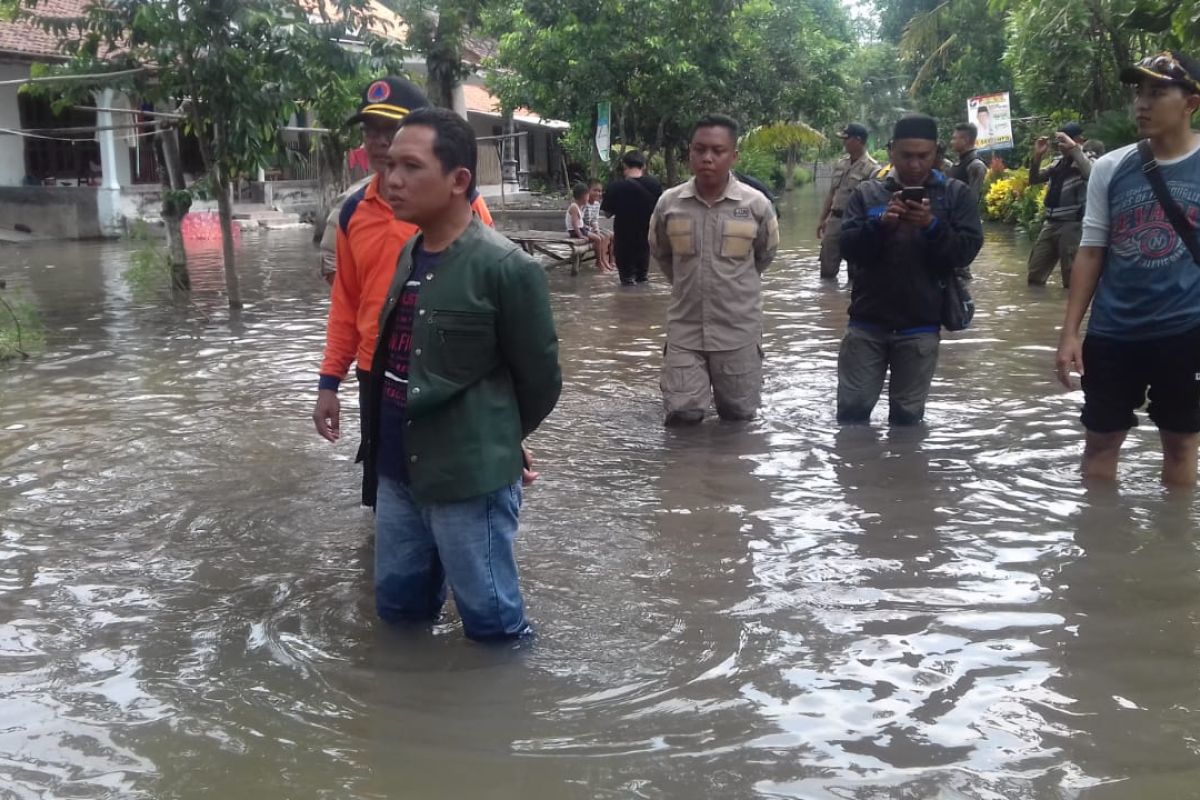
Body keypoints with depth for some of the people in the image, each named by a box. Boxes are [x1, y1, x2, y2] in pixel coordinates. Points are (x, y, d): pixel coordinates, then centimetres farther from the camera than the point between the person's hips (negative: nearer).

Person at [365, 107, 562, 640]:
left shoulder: (504, 267, -16)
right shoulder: (408, 254, 8)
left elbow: (541, 382, -8)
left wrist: (495, 443, 6)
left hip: (470, 478, -7)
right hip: (396, 473, 8)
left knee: (491, 621, 6)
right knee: (398, 607, 20)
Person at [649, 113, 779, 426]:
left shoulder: (756, 204, -9)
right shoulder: (668, 203, -5)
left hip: (738, 331, -1)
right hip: (685, 329, 1)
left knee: (739, 415, 11)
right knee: (681, 414, -2)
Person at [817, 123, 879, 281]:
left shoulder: (871, 168, -12)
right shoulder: (840, 164, 10)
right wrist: (823, 219, 16)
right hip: (835, 220, 7)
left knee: (854, 270, 5)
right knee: (827, 268, 10)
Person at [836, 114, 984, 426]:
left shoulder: (956, 194, 3)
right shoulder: (868, 192, 5)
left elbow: (967, 251, -6)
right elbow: (848, 247, -4)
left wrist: (933, 225, -22)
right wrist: (881, 223, -21)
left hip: (920, 326, -1)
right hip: (867, 322, 1)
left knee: (907, 416, 8)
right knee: (852, 410, 4)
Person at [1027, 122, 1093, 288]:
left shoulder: (1086, 159, -5)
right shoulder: (1059, 161, 15)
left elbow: (1091, 173, -28)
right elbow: (1034, 180, 17)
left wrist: (1073, 148, -25)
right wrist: (1037, 156, 1)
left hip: (1072, 225, -7)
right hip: (1050, 223, 7)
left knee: (1071, 280, -3)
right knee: (1035, 275, 12)